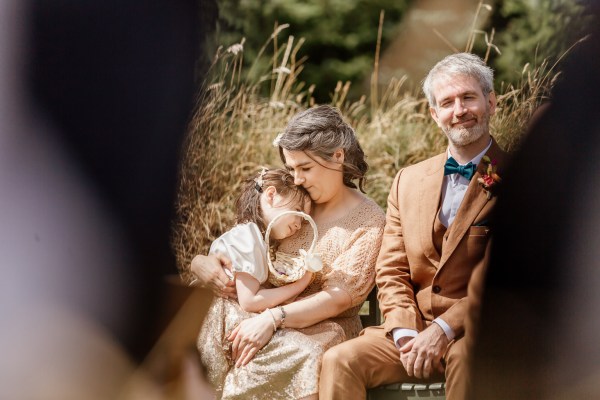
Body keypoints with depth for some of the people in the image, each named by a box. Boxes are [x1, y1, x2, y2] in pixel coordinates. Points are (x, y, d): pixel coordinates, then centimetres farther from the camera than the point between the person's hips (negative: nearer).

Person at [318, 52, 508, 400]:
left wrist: (445, 329, -18)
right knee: (340, 361, -20)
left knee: (465, 357, -38)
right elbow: (392, 272, 11)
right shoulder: (408, 182, 14)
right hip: (413, 328, 5)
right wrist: (405, 335, -7)